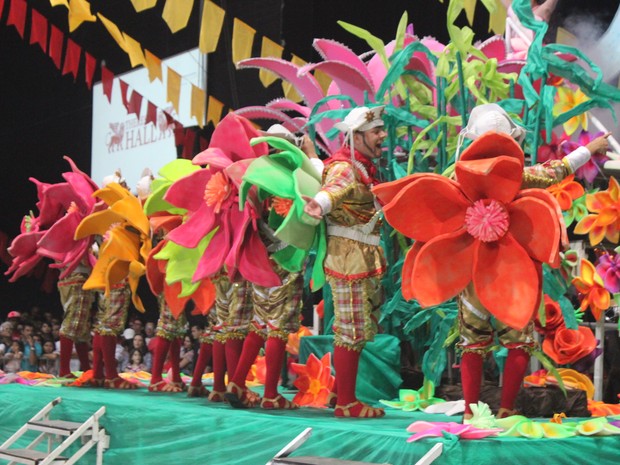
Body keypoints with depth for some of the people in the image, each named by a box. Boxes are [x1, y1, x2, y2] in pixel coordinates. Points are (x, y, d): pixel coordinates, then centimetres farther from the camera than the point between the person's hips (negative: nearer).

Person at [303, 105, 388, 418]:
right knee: (352, 331, -5)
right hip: (350, 258, -10)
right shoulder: (344, 167, -16)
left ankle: (341, 392, 28)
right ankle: (346, 403, 2)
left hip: (364, 260, 10)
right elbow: (334, 187, -40)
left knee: (356, 330, 17)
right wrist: (320, 203, -61)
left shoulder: (364, 167, 15)